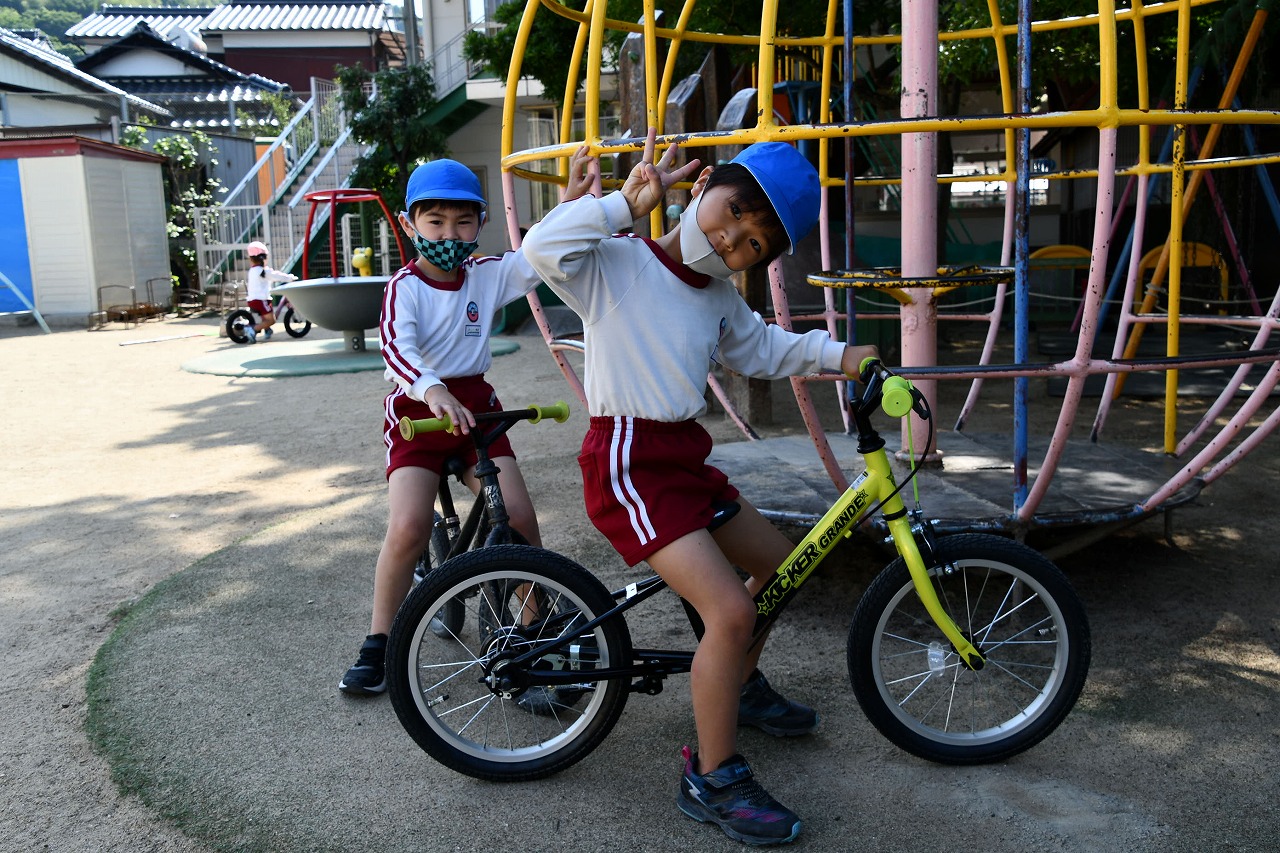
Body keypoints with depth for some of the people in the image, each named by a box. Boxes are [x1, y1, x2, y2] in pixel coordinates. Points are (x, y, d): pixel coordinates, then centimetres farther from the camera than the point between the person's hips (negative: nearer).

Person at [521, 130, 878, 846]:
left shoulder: (720, 301, 12)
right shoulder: (617, 262, -11)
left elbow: (766, 348, 25)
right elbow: (543, 248, -28)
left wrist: (837, 354, 10)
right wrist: (628, 201, -24)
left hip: (683, 457, 9)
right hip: (629, 464, -9)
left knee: (780, 562, 21)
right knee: (731, 611, -18)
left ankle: (741, 687, 45)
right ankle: (714, 780, 0)